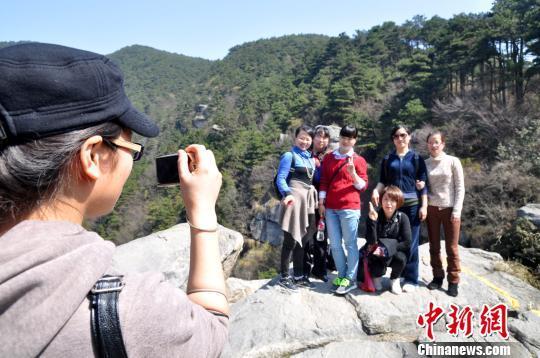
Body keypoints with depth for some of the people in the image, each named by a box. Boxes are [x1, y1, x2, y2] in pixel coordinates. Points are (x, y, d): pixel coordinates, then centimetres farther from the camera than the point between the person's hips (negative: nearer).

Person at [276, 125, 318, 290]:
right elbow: (280, 179, -14)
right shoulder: (289, 156, -5)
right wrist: (287, 194, -28)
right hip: (294, 199, -7)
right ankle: (284, 276, 8)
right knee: (291, 239, -4)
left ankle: (299, 275, 23)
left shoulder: (311, 158, 17)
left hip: (309, 200, 7)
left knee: (303, 239, 12)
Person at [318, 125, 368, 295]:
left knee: (350, 244, 0)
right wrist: (321, 202, 6)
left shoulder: (359, 160, 3)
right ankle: (342, 276, 18)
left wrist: (353, 173, -16)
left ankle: (350, 279, 7)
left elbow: (363, 186, 1)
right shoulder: (329, 158, 13)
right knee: (335, 244, 7)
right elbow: (324, 181, 14)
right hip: (330, 208, 4)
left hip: (350, 207, -4)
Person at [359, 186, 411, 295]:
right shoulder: (374, 216, -16)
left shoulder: (402, 218, -13)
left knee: (401, 258, -31)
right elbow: (371, 241, -25)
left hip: (396, 252, 1)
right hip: (377, 254, -1)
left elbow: (407, 243, -15)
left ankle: (395, 279, 2)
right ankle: (376, 276, 10)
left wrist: (388, 249, -23)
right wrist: (372, 220, -36)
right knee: (378, 269, -30)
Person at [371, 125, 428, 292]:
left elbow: (423, 184, 3)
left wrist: (424, 206, -4)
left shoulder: (416, 158, 6)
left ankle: (411, 279, 8)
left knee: (410, 242, 0)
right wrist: (376, 190, -12)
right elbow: (383, 181, 10)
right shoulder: (387, 159, 12)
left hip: (412, 205, -2)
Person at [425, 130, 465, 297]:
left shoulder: (453, 161, -3)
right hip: (431, 209, 3)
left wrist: (457, 210, -10)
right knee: (434, 246, 9)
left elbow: (460, 188, -4)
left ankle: (453, 281, 13)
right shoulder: (425, 164, 5)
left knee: (451, 247, 3)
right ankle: (438, 277, 22)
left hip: (449, 209, -3)